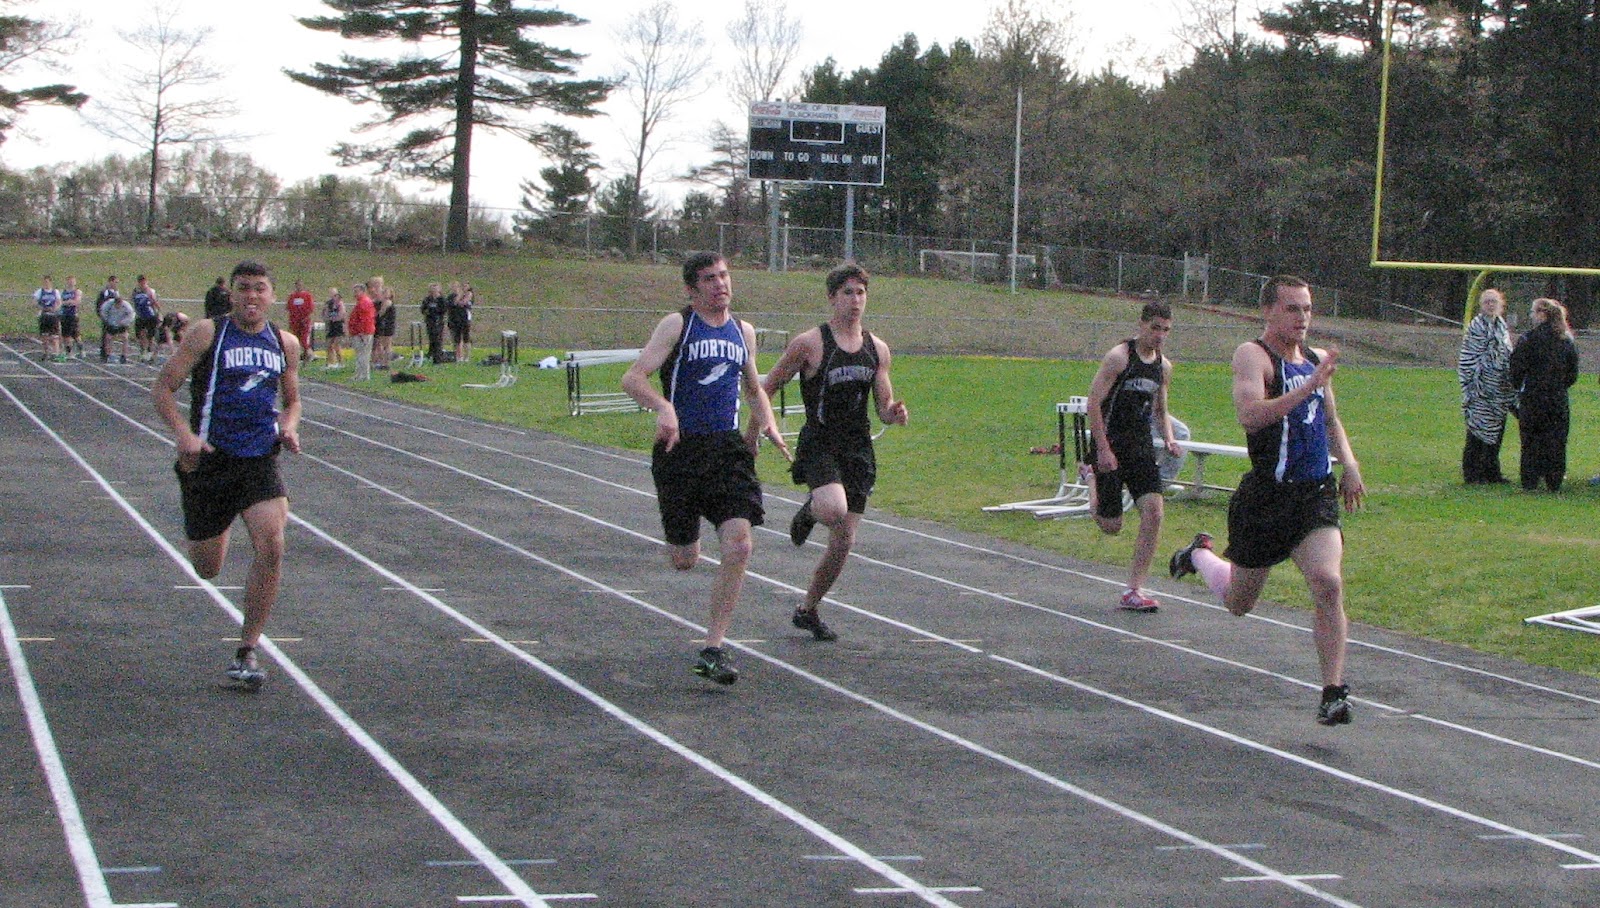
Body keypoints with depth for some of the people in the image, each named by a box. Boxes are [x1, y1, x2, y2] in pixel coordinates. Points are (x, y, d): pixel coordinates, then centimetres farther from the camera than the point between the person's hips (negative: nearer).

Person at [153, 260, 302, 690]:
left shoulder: (285, 344, 8)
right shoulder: (207, 334, -4)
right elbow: (163, 387, -5)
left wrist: (289, 427, 1)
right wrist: (184, 433, -22)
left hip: (261, 461, 2)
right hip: (210, 458, -2)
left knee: (271, 547, -19)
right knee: (207, 569, 8)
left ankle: (246, 653, -9)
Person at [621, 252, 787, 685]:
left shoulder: (743, 332, 13)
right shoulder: (677, 325, -4)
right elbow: (633, 378, -14)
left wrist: (767, 422, 9)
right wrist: (663, 407, -33)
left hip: (728, 448, 4)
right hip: (680, 447, -4)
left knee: (738, 547, -15)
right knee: (684, 560, 4)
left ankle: (713, 649, -8)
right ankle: (680, 537, 44)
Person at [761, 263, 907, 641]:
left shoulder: (877, 349, 9)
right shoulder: (809, 343, -6)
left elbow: (884, 407, 15)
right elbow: (766, 389, 0)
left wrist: (894, 414, -8)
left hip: (858, 450, 5)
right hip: (819, 445, -5)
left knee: (843, 542, 4)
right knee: (834, 510, -33)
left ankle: (808, 610, 23)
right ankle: (809, 511, 5)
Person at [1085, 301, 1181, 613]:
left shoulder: (1164, 366, 9)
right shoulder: (1119, 357, -12)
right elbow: (1094, 403, -13)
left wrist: (1168, 440, 4)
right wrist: (1103, 449, -19)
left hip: (1142, 447, 5)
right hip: (1111, 448, -5)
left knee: (1153, 509, -14)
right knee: (1111, 526, 1)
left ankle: (1135, 590, -8)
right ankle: (1092, 481, 36)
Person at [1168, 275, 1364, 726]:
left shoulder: (1317, 359, 12)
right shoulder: (1252, 356, -11)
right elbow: (1250, 414, -30)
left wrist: (1349, 464, 12)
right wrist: (1308, 387, -35)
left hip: (1316, 494, 4)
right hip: (1265, 497, -4)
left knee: (1328, 584, -19)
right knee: (1238, 603, 13)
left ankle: (1334, 693, -14)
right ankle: (1198, 554, 46)